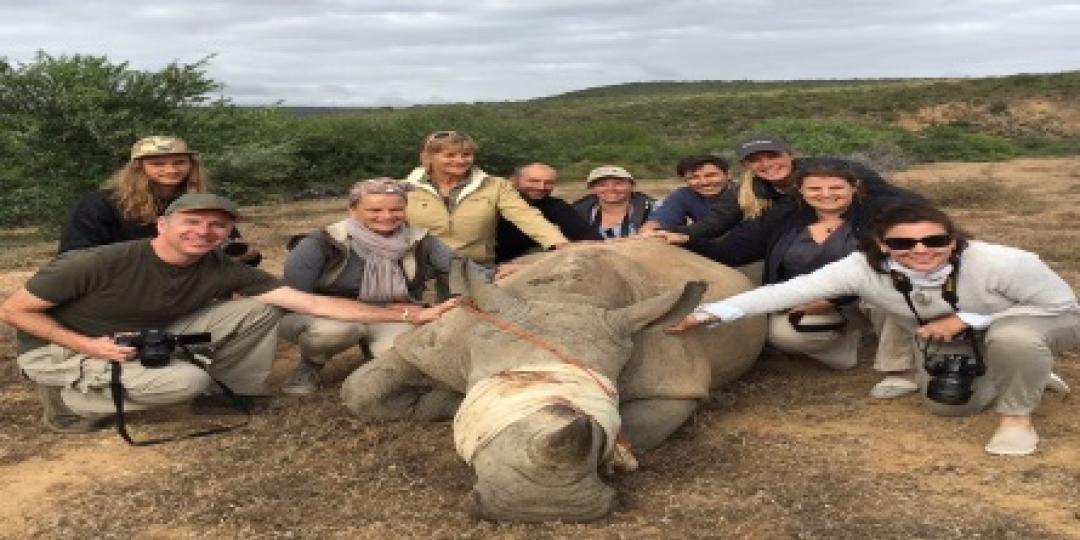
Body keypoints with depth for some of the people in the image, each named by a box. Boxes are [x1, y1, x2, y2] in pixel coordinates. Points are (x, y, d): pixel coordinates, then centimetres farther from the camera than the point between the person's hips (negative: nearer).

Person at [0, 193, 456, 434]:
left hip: (149, 340, 4)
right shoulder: (98, 263, -27)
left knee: (258, 309, -14)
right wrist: (90, 345, -29)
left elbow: (315, 304, -22)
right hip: (59, 350, -4)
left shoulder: (225, 271, -16)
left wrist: (410, 315, -28)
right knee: (188, 381, -34)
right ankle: (69, 399, -9)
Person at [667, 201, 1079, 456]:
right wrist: (713, 313, -52)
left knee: (1012, 336, -36)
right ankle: (1025, 374, 25)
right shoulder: (863, 268, -33)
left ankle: (1017, 416, -8)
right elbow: (788, 291, -39)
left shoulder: (1003, 263, -39)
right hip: (953, 344, 5)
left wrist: (965, 319, -34)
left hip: (1036, 323, -5)